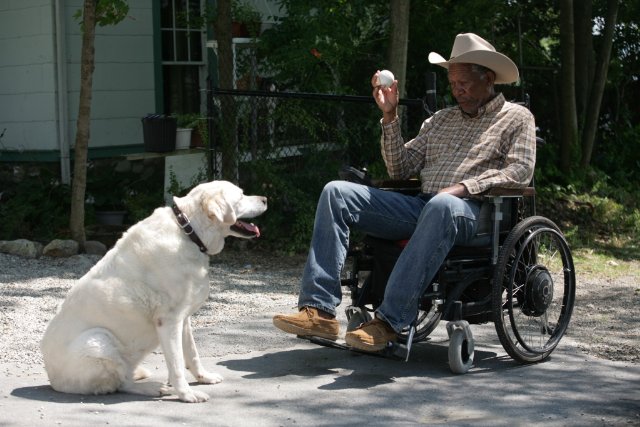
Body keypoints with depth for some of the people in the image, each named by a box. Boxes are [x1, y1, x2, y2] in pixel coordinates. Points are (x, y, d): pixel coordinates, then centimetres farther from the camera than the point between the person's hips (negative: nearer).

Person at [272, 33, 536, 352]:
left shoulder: (517, 118, 13)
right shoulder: (440, 120, 27)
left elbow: (521, 170, -4)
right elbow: (400, 170, 20)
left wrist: (465, 187, -15)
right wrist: (390, 115, 10)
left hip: (472, 211, -6)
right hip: (420, 207, 6)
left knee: (442, 205, -43)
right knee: (337, 192, -13)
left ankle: (390, 321, -43)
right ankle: (319, 311, -24)